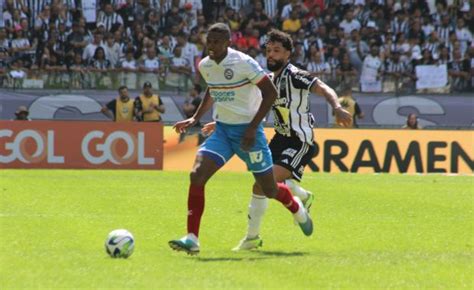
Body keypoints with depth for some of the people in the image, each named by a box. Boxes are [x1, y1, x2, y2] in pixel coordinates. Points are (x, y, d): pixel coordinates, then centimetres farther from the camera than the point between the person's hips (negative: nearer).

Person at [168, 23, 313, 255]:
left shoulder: (244, 63, -18)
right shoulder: (205, 66, 2)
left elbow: (270, 93, -14)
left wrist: (253, 128, -18)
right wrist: (195, 118, 13)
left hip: (247, 130, -5)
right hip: (221, 130, 5)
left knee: (269, 189, 6)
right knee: (197, 175, -18)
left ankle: (297, 210, 42)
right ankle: (192, 239, -17)